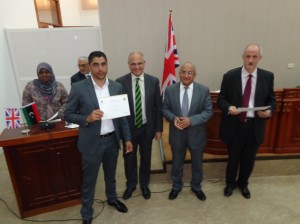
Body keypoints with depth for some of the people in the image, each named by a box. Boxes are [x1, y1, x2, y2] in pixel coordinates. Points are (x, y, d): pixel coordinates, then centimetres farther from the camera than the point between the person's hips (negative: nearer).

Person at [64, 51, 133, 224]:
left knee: (111, 174, 24)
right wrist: (87, 119, -23)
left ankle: (112, 198, 50)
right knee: (89, 180, 13)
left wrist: (127, 138, 4)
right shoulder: (78, 88, -11)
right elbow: (68, 115, -5)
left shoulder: (117, 87, -1)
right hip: (92, 142, -3)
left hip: (112, 139, 4)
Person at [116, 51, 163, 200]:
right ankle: (131, 184, 41)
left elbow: (158, 107, -1)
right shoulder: (120, 82, -10)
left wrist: (159, 128, -1)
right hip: (128, 128, -1)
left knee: (146, 157, 18)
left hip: (147, 128, 1)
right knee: (129, 158, 16)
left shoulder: (153, 81, -5)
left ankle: (144, 184, 42)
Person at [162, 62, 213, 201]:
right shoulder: (170, 90, -5)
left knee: (197, 163, 20)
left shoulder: (204, 90, -8)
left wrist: (191, 120, -23)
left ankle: (196, 187, 46)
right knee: (177, 163, 19)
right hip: (177, 134, 0)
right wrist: (173, 118, -21)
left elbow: (209, 111, -9)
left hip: (196, 134, 0)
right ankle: (176, 186, 44)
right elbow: (165, 109, 1)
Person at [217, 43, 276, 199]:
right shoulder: (230, 76, -8)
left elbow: (271, 100, 6)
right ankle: (230, 183, 42)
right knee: (233, 158, 17)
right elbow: (221, 99, -3)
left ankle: (243, 183, 45)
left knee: (249, 159, 19)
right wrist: (229, 107, -24)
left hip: (255, 126, 2)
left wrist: (269, 111, -16)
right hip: (234, 125, -2)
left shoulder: (268, 77, -2)